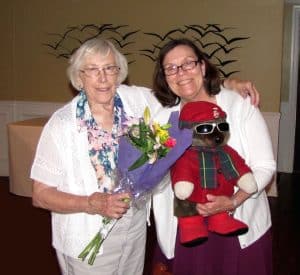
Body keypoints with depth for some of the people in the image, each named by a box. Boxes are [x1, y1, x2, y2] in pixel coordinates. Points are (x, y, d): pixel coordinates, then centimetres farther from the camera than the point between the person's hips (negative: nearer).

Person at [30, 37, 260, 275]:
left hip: (136, 231, 4)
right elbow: (41, 194, -13)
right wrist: (92, 204, -27)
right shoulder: (61, 124, -16)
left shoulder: (137, 100, -7)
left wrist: (229, 84, -6)